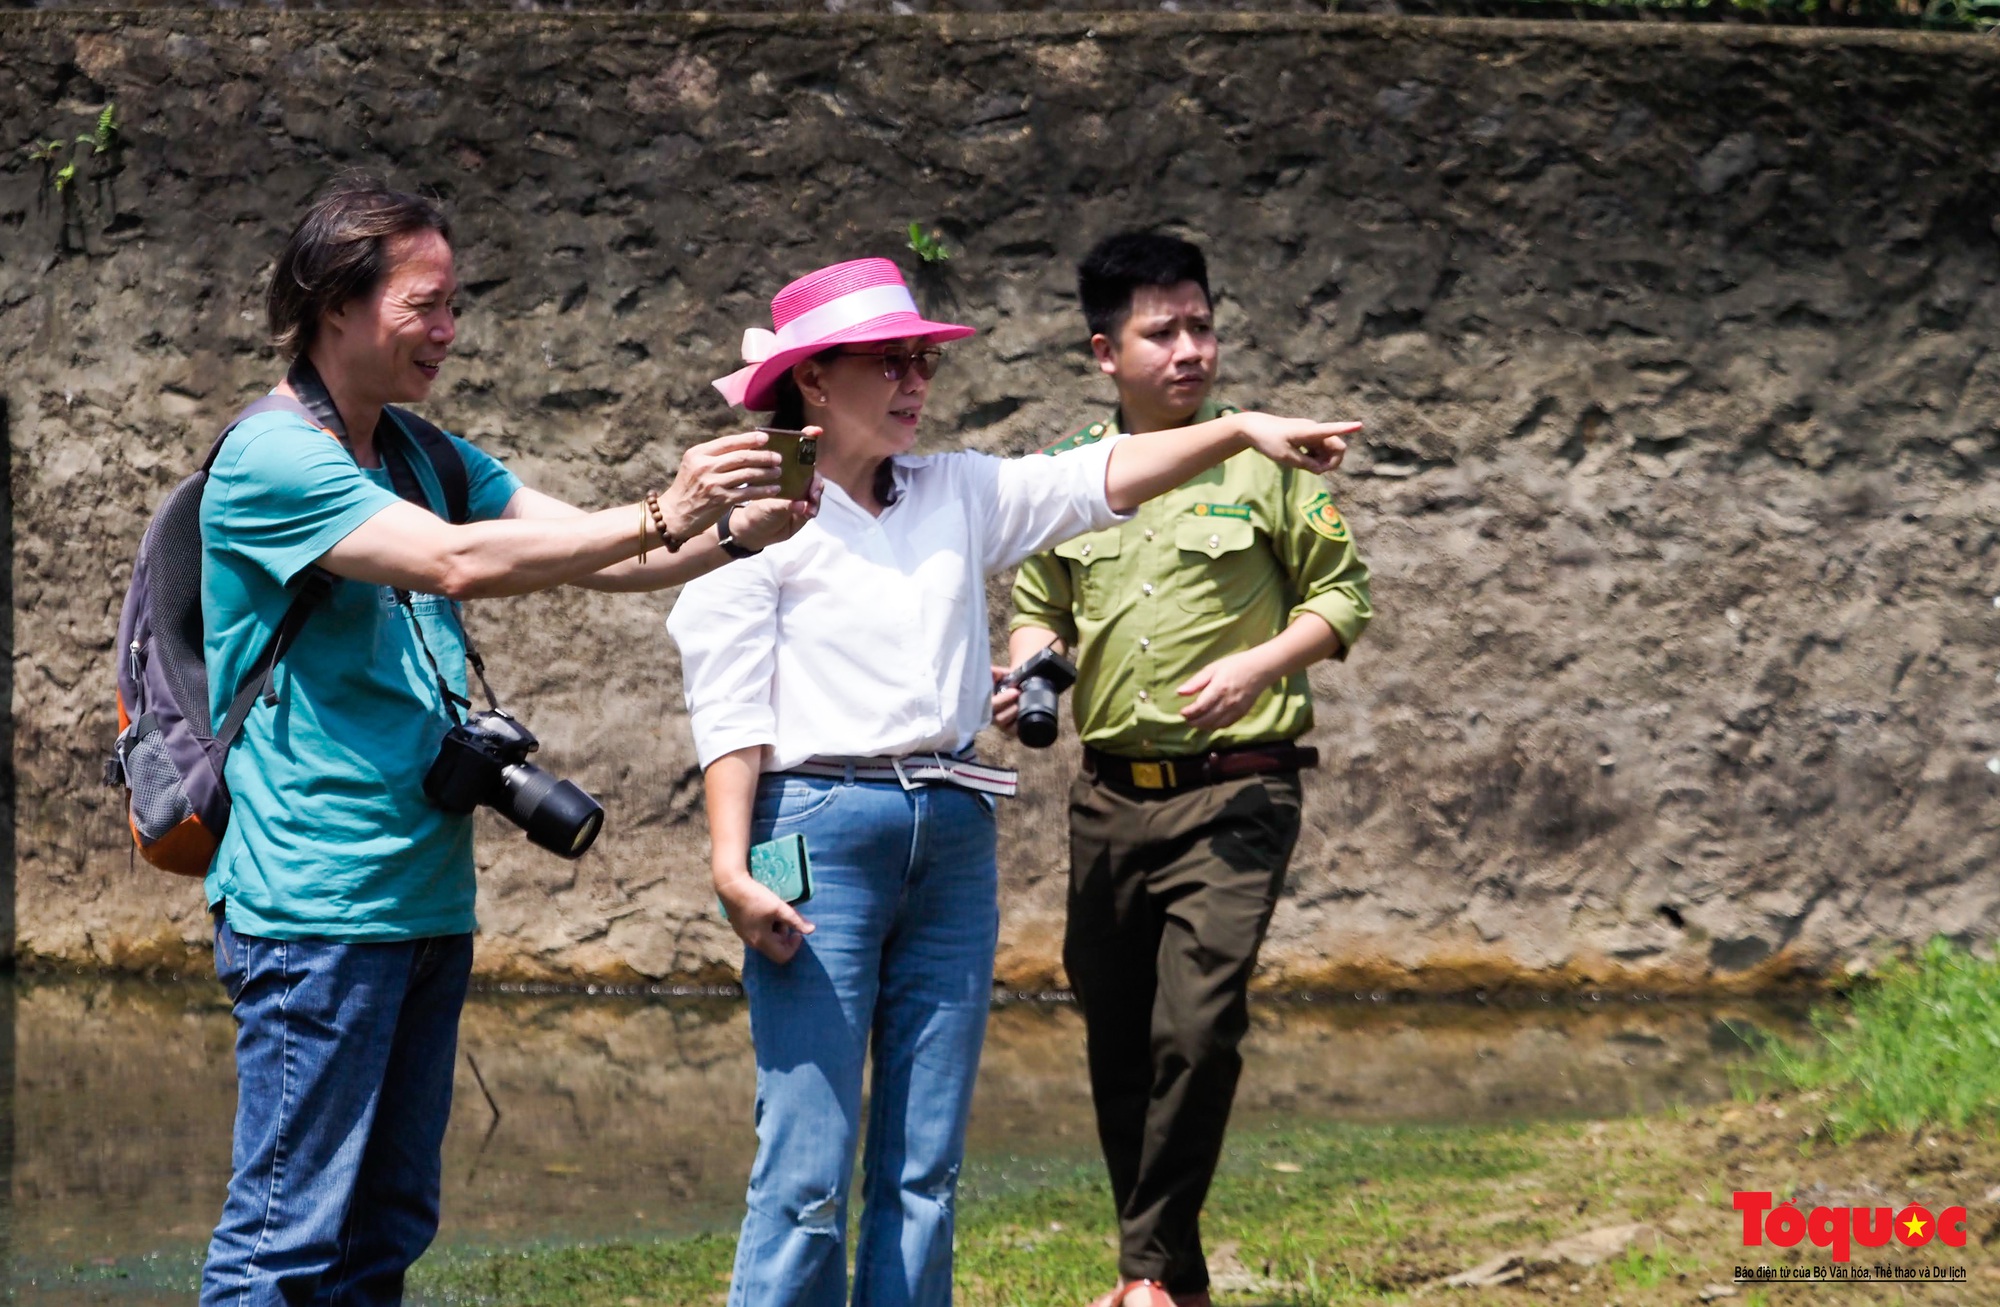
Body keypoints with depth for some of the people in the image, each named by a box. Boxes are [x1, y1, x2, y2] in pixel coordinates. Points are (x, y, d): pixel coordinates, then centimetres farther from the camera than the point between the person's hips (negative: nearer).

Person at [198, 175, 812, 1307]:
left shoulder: (425, 459, 15)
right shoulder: (269, 461, -11)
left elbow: (593, 557, 10)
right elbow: (457, 561, -23)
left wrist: (737, 531, -8)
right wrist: (663, 517, -23)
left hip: (426, 900, 9)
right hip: (317, 904, -9)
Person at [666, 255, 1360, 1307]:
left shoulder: (957, 494, 15)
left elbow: (1101, 480, 7)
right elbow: (729, 714, -6)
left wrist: (1239, 430, -7)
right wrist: (731, 865, -15)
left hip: (954, 837, 6)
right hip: (820, 833, -6)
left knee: (925, 1166, 7)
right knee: (808, 1168, -8)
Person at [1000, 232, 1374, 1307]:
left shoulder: (1263, 458, -2)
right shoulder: (1064, 474, 8)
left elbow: (1342, 595, 2)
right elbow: (1038, 611, 19)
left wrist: (1260, 664, -14)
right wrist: (1028, 672, -2)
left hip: (1233, 789, -4)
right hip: (1109, 795, 4)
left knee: (1197, 1027, -17)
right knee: (1117, 1042, 9)